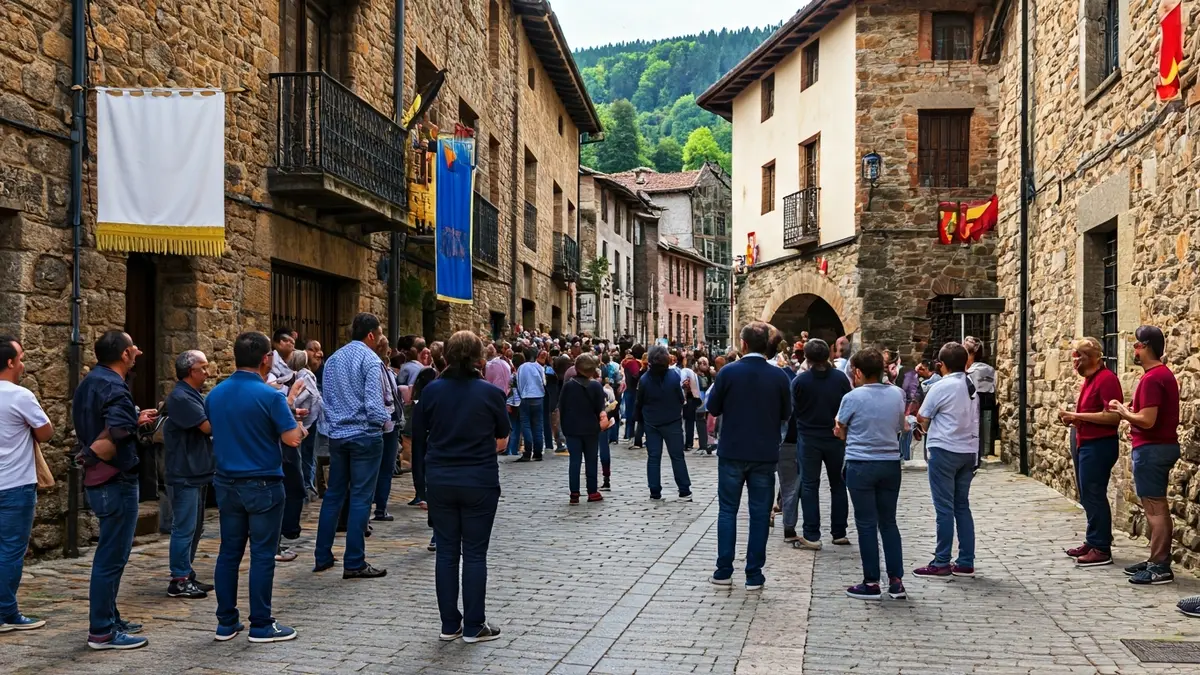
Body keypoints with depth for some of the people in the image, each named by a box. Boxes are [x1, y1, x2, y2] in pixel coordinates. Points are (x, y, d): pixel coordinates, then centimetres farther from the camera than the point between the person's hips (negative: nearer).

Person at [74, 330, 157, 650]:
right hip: (116, 480, -10)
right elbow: (117, 431, -34)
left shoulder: (91, 382, 11)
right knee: (112, 555, -3)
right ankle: (102, 632, 4)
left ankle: (108, 619, 30)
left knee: (111, 553, 20)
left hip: (101, 481, 10)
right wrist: (92, 456, -18)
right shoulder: (113, 387, -19)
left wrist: (134, 420, 16)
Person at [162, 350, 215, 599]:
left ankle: (187, 575, 23)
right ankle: (179, 581, 1)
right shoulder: (181, 397, -16)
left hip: (197, 473, 10)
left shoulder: (193, 395, 16)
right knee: (184, 527, -5)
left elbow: (206, 430, 16)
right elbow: (208, 426, -21)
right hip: (184, 474, -10)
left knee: (194, 527, 15)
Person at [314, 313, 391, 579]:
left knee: (333, 494, 15)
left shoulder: (332, 360, 9)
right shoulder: (370, 360, -13)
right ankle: (354, 563, 1)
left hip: (337, 435, 7)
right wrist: (385, 419, -1)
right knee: (360, 498, -2)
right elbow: (374, 405, -19)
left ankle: (323, 557, 19)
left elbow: (326, 398, 13)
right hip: (365, 435, -7)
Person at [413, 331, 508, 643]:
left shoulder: (432, 390, -2)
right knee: (474, 553, 6)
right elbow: (501, 442, -2)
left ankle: (449, 624, 17)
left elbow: (419, 437, 4)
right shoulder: (491, 393, -8)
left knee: (446, 551, 11)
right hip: (480, 481, -2)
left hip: (440, 480, 2)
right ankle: (474, 626, 11)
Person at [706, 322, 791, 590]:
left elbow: (713, 408, -1)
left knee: (727, 510, 11)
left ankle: (724, 571, 12)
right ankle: (754, 575, 10)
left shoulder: (728, 372, -10)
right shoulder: (779, 376, -6)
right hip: (765, 454, 1)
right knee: (760, 513, 8)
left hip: (732, 452, -1)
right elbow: (786, 414, 5)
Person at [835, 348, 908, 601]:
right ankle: (896, 581, 12)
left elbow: (841, 433, 1)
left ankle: (871, 583, 8)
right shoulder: (897, 394, 1)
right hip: (891, 463, 4)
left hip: (861, 464, -4)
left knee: (866, 525, 4)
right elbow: (901, 428, 13)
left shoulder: (852, 397, -11)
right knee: (888, 522, 13)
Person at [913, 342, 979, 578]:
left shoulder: (941, 387, -12)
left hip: (944, 450, -6)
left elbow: (922, 419, -5)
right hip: (969, 450, 7)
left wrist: (926, 427, 16)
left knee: (944, 508, -1)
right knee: (962, 506, 11)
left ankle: (941, 563, 3)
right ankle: (966, 563, 12)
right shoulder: (972, 386, 9)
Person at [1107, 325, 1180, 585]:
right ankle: (1158, 561, 20)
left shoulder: (1151, 379, -19)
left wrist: (1122, 411, -8)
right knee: (1158, 507, 14)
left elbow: (1147, 420, -24)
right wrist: (1129, 411, 9)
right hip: (1164, 445, 10)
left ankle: (1160, 568, -3)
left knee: (1154, 508, -6)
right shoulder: (1164, 374, 14)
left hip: (1151, 448, -10)